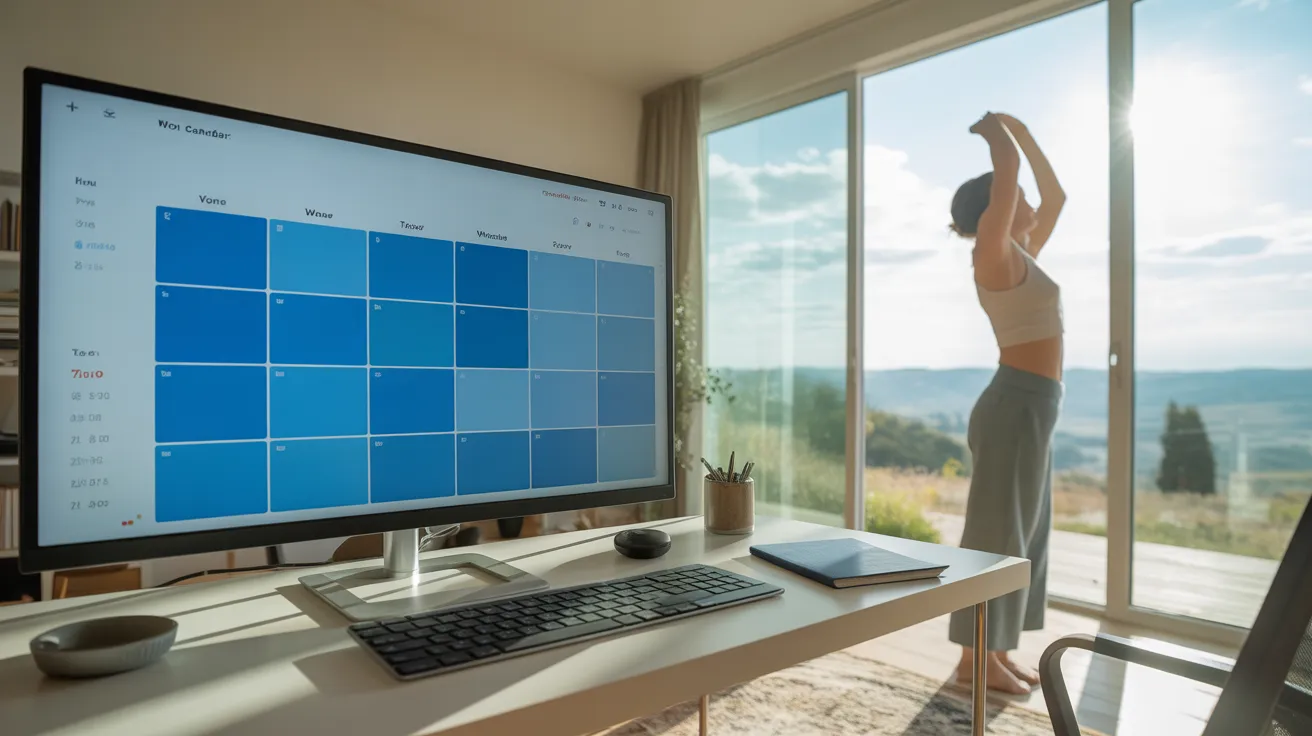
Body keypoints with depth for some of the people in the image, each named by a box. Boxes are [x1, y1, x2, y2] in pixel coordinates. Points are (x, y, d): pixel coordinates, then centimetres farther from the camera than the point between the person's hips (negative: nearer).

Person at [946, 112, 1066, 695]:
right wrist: (995, 130, 5)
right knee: (997, 529, -4)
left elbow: (1056, 197, 27)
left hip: (1030, 405, 10)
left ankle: (998, 651, 21)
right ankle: (975, 657, 6)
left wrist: (1022, 130, 29)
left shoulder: (1020, 255, 17)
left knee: (1023, 530, 12)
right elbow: (1007, 168, -16)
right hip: (1016, 403, -10)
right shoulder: (995, 252, -9)